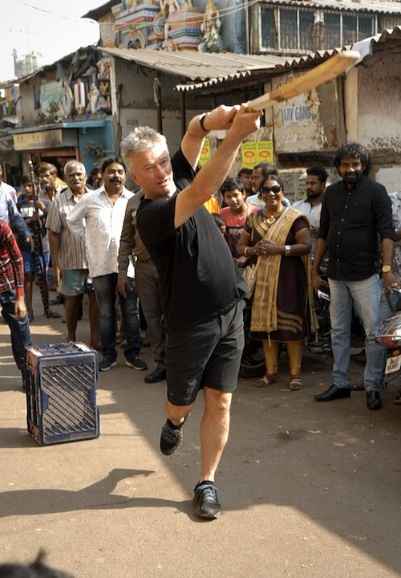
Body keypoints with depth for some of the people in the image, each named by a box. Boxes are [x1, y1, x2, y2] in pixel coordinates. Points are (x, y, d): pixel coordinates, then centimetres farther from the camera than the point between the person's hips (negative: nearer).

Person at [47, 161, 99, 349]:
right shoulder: (59, 201, -1)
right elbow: (54, 234, -1)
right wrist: (56, 262, -6)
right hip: (71, 261, -2)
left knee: (95, 298, 7)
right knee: (72, 299, 8)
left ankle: (95, 339, 20)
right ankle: (71, 339, 23)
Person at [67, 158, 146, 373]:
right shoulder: (90, 199, 2)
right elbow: (72, 220, 13)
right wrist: (88, 239, 9)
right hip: (100, 265, 0)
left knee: (131, 311, 6)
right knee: (105, 313, 9)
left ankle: (132, 353, 17)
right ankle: (108, 354, 18)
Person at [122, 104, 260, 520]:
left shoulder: (179, 177, 1)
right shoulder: (150, 216, -22)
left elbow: (193, 132, -8)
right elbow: (201, 193, -38)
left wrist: (211, 120, -33)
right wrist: (236, 136, -45)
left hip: (230, 312, 6)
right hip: (191, 322, -5)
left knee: (220, 403, 6)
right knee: (181, 404, 14)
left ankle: (207, 482, 18)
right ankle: (174, 424, 51)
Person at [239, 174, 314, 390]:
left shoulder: (294, 218, -4)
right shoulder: (253, 218, 12)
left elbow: (306, 245, -11)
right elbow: (241, 246, 15)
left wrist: (279, 248, -20)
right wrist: (253, 250, -7)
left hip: (289, 278, -4)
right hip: (263, 278, 5)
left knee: (290, 325, -3)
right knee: (266, 324, 7)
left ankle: (295, 373, 6)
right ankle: (271, 371, 18)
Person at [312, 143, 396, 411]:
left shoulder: (376, 191, -3)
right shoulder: (331, 193, 11)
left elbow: (387, 233, -10)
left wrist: (387, 268, -21)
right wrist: (316, 270, 13)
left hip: (365, 274, -5)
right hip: (336, 274, 5)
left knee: (374, 332, -2)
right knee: (339, 332, 11)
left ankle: (373, 386, 7)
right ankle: (340, 383, 20)